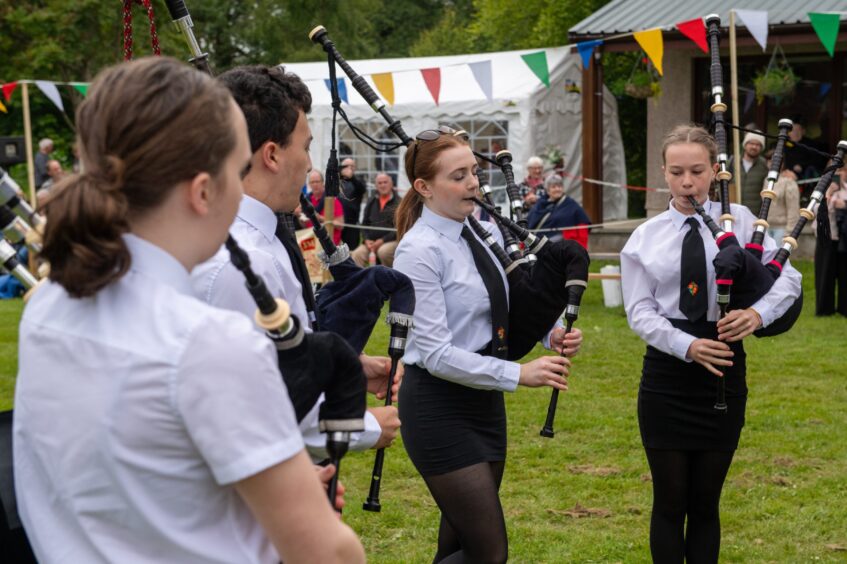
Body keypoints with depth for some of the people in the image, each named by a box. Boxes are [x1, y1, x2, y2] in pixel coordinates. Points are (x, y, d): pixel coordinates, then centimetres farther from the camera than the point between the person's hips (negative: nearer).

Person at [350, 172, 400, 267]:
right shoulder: (372, 202, 15)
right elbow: (365, 223, 20)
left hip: (392, 241, -5)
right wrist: (367, 239, 2)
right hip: (371, 241, 5)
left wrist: (382, 240, -14)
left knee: (383, 251, -36)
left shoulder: (398, 202, -3)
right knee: (356, 254, -21)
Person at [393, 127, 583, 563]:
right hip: (440, 408, -8)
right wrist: (518, 374, -25)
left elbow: (507, 311, 16)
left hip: (484, 401, 8)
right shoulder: (420, 251, -18)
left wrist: (552, 334, -4)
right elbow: (437, 354, -21)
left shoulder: (485, 233, 5)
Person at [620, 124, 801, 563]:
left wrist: (759, 312, -25)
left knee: (706, 501, 10)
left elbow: (788, 277, -5)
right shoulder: (645, 238, 2)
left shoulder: (739, 220, 0)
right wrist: (688, 346, -20)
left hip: (724, 373, 0)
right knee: (670, 501, 5)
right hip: (667, 374, 0)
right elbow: (640, 312, -4)